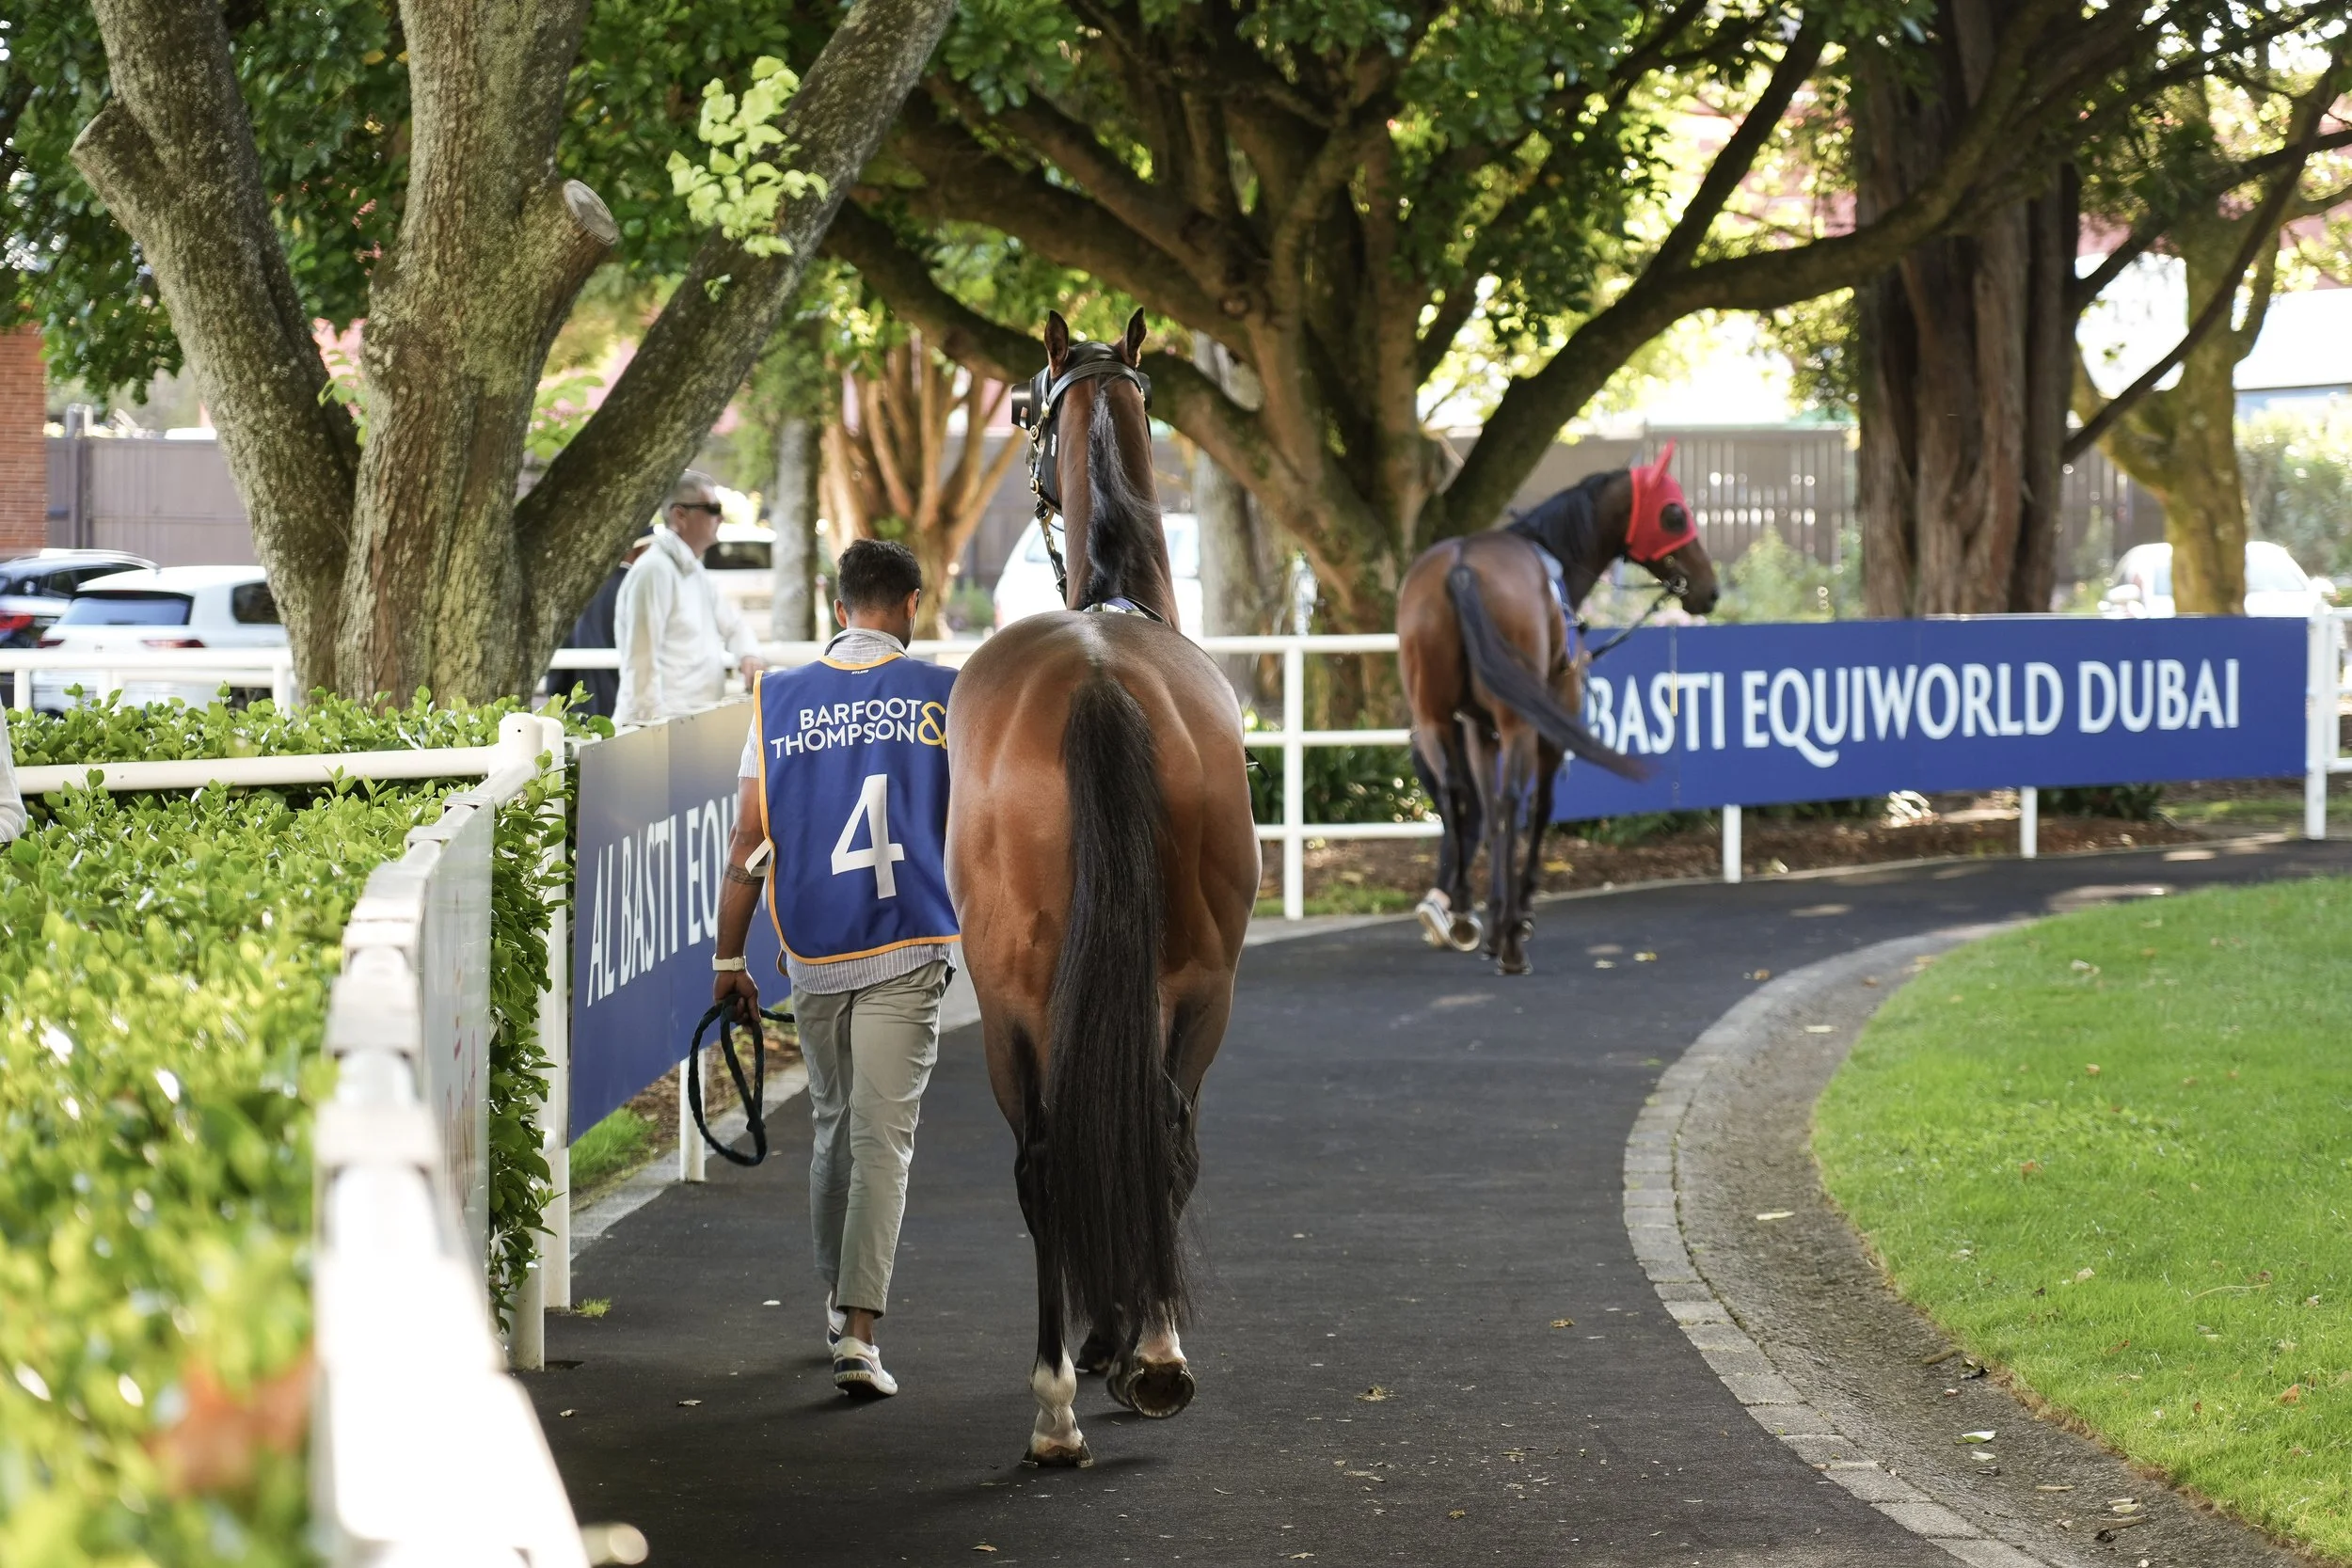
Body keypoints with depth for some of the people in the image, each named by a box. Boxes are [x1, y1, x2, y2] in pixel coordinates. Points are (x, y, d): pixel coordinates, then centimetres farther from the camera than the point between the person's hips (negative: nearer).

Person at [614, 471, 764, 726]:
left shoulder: (694, 571, 20)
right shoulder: (655, 570, -12)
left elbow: (731, 623, 31)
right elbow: (642, 659, -18)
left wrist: (748, 655, 8)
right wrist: (654, 723, -23)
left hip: (699, 722, 9)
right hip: (665, 724, -9)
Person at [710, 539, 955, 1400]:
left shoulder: (779, 700, 2)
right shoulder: (945, 696, -2)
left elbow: (749, 842, 2)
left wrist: (728, 957, 8)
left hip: (812, 955, 3)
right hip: (908, 949, -2)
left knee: (833, 1125, 20)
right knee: (883, 1139, -4)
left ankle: (838, 1297, 34)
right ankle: (858, 1330, -15)